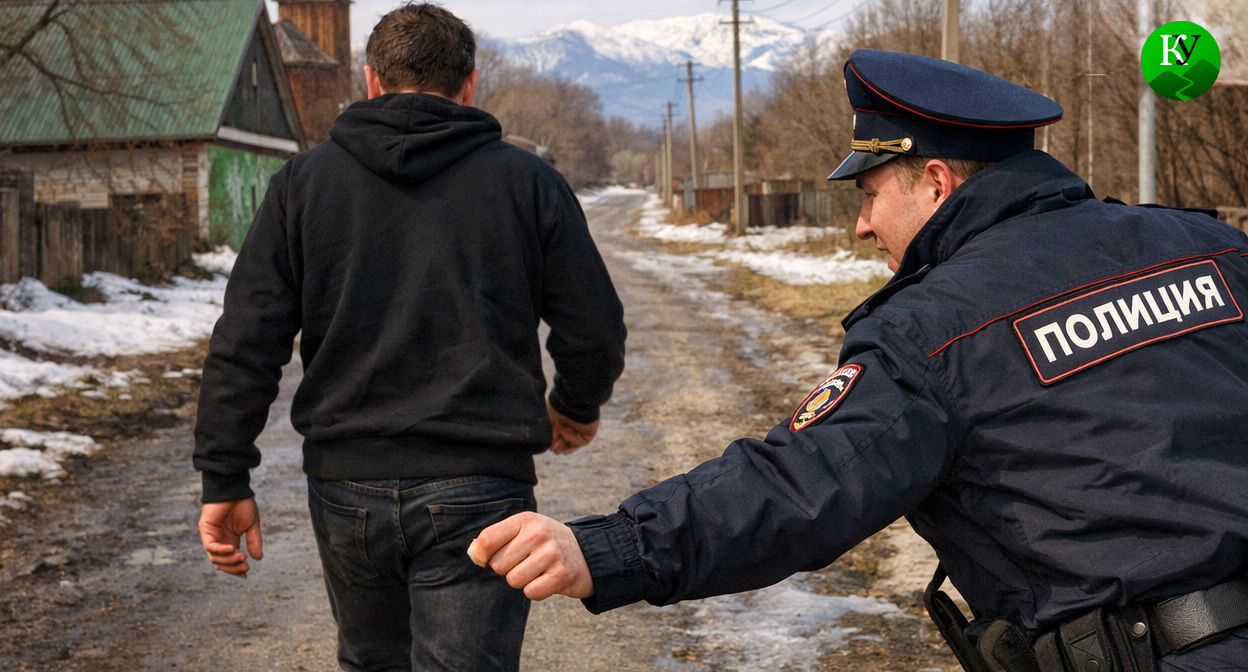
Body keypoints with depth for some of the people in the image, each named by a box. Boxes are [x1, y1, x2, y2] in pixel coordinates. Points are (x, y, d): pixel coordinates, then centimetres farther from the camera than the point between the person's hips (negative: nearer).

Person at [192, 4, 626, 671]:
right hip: (477, 492, -2)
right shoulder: (527, 181, 2)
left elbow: (245, 345, 0)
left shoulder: (303, 180, 5)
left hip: (346, 491, 2)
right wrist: (576, 406, 24)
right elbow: (594, 329, 3)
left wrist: (225, 479, 5)